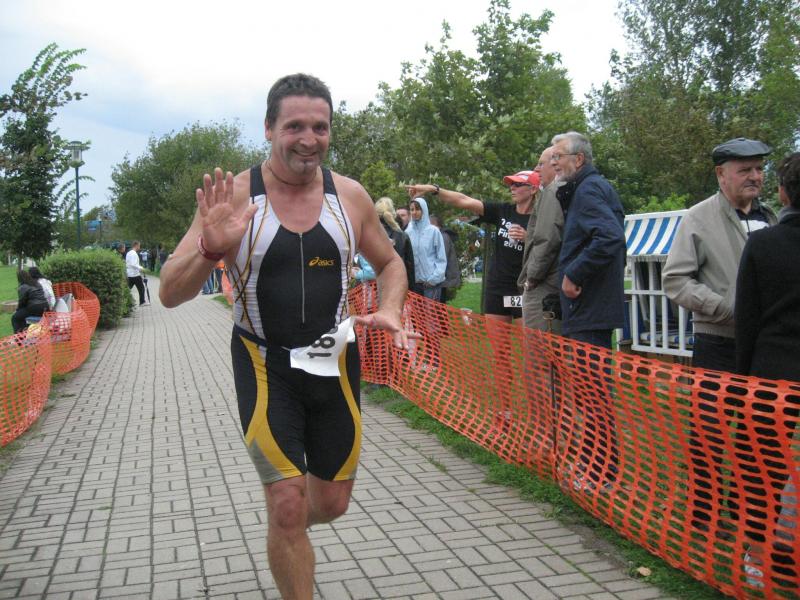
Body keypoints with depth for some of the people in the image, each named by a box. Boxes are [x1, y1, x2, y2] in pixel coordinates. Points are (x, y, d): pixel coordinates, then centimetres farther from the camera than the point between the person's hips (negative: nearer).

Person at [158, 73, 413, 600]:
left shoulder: (349, 195, -3)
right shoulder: (234, 196, -11)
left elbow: (390, 263, 13)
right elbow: (170, 294, -13)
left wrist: (390, 310, -8)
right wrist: (211, 249, -33)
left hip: (335, 361, 3)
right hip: (264, 364, -3)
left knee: (332, 503, 14)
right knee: (288, 502, -8)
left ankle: (285, 536, 50)